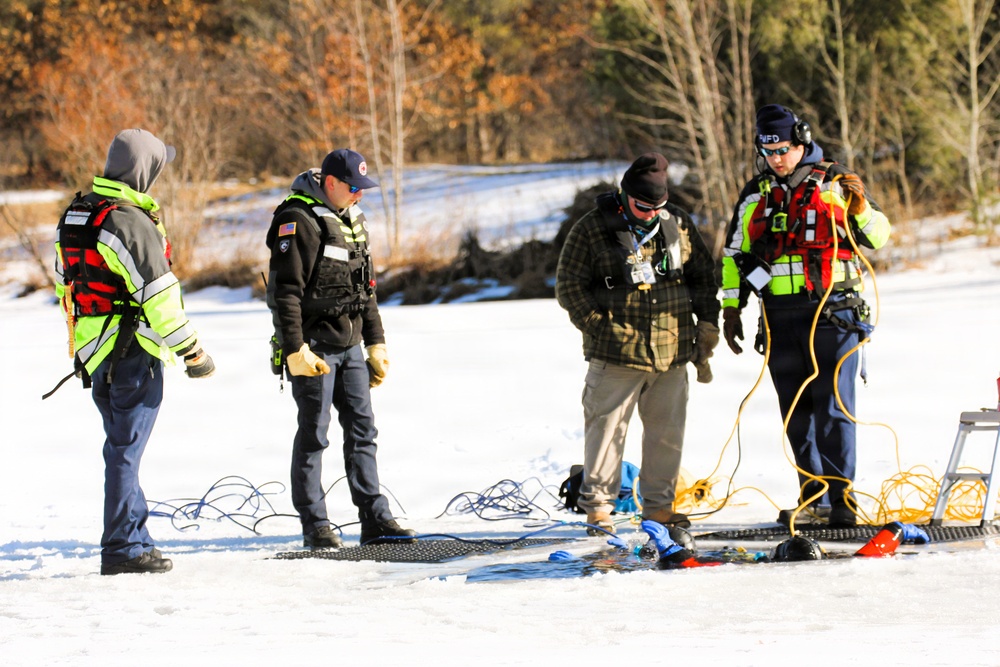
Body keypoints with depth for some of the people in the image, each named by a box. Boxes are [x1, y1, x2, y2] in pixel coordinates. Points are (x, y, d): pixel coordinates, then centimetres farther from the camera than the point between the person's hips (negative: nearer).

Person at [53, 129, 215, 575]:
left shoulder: (75, 215, 11)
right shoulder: (131, 222, -18)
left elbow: (65, 283, 19)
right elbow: (158, 297, -18)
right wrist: (192, 351, -10)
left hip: (91, 351, 9)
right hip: (131, 353, -9)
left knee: (122, 446, 16)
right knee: (125, 449, -4)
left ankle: (133, 538, 21)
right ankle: (123, 549, 0)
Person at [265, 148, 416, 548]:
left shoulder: (352, 218, 14)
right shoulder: (298, 220, -13)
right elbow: (285, 292, -17)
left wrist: (375, 343, 21)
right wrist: (295, 350, -21)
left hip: (350, 345, 8)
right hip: (314, 346, -8)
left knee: (362, 429, 7)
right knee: (313, 434, -2)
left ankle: (374, 519, 10)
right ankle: (314, 526, 3)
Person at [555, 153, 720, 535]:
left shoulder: (678, 225, 10)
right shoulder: (592, 230, -3)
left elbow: (704, 274, 19)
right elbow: (569, 286, -2)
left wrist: (707, 322, 10)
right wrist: (597, 325, -10)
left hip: (672, 353, 4)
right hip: (617, 356, -4)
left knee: (667, 430, 9)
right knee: (607, 428, -4)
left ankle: (659, 504, 19)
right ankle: (597, 505, 4)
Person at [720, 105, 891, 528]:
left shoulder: (834, 182, 2)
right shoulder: (756, 194, 13)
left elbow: (878, 237, 2)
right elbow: (735, 255, 20)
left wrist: (860, 207, -17)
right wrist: (731, 310, 16)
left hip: (832, 313, -4)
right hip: (780, 317, 4)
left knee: (833, 405, -9)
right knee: (796, 411, 7)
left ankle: (840, 495, -8)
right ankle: (813, 494, 14)